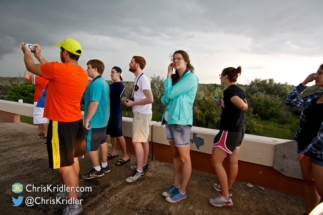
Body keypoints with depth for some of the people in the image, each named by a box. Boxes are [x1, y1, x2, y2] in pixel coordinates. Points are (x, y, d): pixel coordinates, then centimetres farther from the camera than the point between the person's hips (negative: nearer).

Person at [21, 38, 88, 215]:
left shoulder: (58, 69, -19)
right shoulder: (82, 73, 4)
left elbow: (31, 67, 0)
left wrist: (26, 52, 20)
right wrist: (39, 55, 28)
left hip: (61, 124, -8)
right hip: (75, 121, 8)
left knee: (64, 165, 1)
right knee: (72, 158, 21)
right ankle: (74, 191, 38)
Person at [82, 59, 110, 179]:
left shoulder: (95, 84, -21)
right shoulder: (104, 83, 10)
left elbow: (94, 103, -27)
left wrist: (87, 120, -20)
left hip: (94, 121, -10)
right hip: (103, 119, 10)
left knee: (90, 146, 3)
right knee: (103, 142, 17)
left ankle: (97, 170, 16)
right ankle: (104, 166, 29)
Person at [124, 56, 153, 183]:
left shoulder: (143, 78, -17)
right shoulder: (137, 78, 14)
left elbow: (150, 99, -25)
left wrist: (133, 103, -17)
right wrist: (131, 100, 5)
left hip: (142, 114, -10)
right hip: (140, 113, 10)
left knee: (137, 141, -9)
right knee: (143, 140, 15)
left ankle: (139, 171, 0)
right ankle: (144, 165, 27)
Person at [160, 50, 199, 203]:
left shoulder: (190, 78, -9)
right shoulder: (176, 79, 16)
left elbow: (170, 93, -15)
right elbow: (164, 99, 11)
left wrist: (168, 74, -3)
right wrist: (169, 86, -10)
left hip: (181, 121, -8)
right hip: (170, 119, 8)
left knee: (184, 158, 4)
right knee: (175, 155, 16)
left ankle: (182, 191, 18)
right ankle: (176, 185, 30)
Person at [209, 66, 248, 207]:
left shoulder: (229, 91, -17)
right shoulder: (240, 90, 9)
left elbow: (243, 107, -29)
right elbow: (245, 106, 18)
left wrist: (226, 106, -12)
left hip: (229, 131, -9)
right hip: (238, 130, 9)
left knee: (216, 162, -1)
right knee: (233, 161, 17)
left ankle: (226, 198, 5)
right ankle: (227, 188, 34)